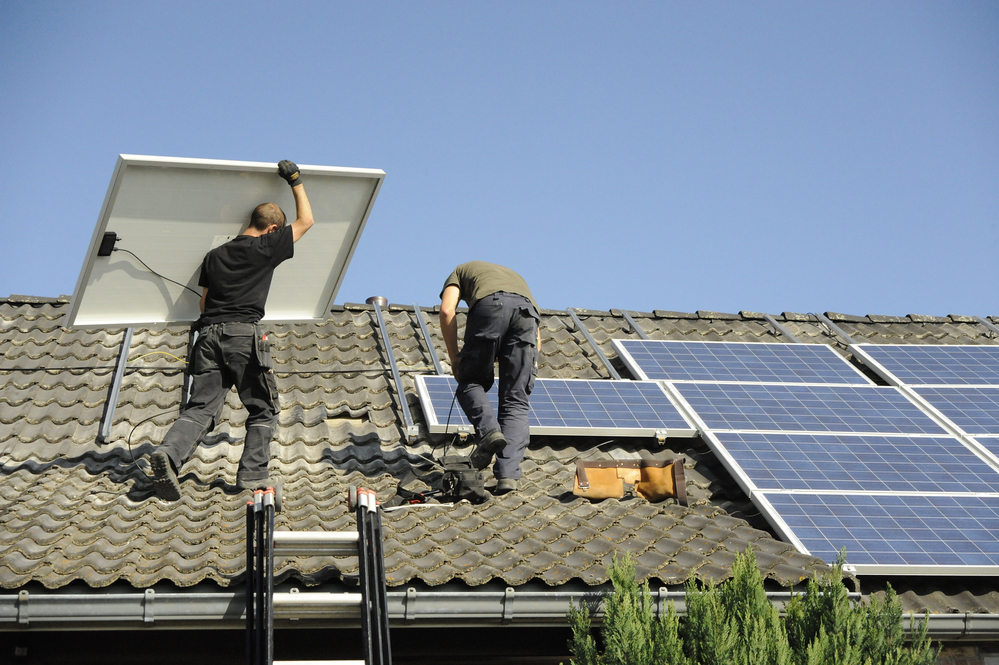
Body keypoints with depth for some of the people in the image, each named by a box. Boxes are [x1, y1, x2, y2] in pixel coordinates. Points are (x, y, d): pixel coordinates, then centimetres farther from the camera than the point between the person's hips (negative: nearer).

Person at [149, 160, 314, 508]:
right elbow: (305, 220, 17)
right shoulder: (266, 247, 6)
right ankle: (253, 474, -3)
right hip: (243, 334, -5)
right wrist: (295, 181, 26)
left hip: (208, 334, 5)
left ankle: (170, 452, -23)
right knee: (262, 409, 5)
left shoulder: (215, 256, 21)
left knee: (201, 407, 0)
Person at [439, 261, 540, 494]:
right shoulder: (515, 276, 45)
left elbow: (447, 310, 14)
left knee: (471, 383, 16)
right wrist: (531, 367, 36)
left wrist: (454, 358, 17)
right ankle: (508, 475, -8)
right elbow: (536, 338, 35)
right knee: (516, 402, 5)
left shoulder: (461, 271, 36)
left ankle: (488, 430, -13)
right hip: (527, 311, 3)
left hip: (489, 306, -3)